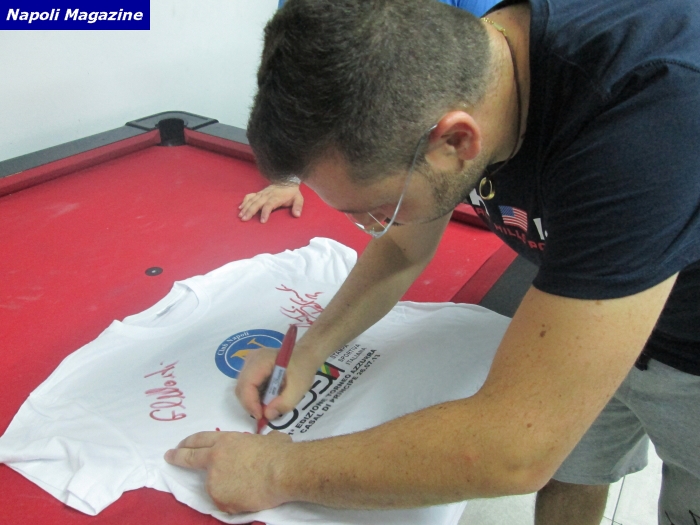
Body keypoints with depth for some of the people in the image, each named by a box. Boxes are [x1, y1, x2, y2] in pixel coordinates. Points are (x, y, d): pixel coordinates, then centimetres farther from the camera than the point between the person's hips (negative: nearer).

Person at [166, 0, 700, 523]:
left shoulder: (650, 107, -43)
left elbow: (517, 450, -42)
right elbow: (399, 251, -1)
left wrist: (280, 471, -31)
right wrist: (309, 350, -15)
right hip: (588, 323, 4)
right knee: (569, 470, 17)